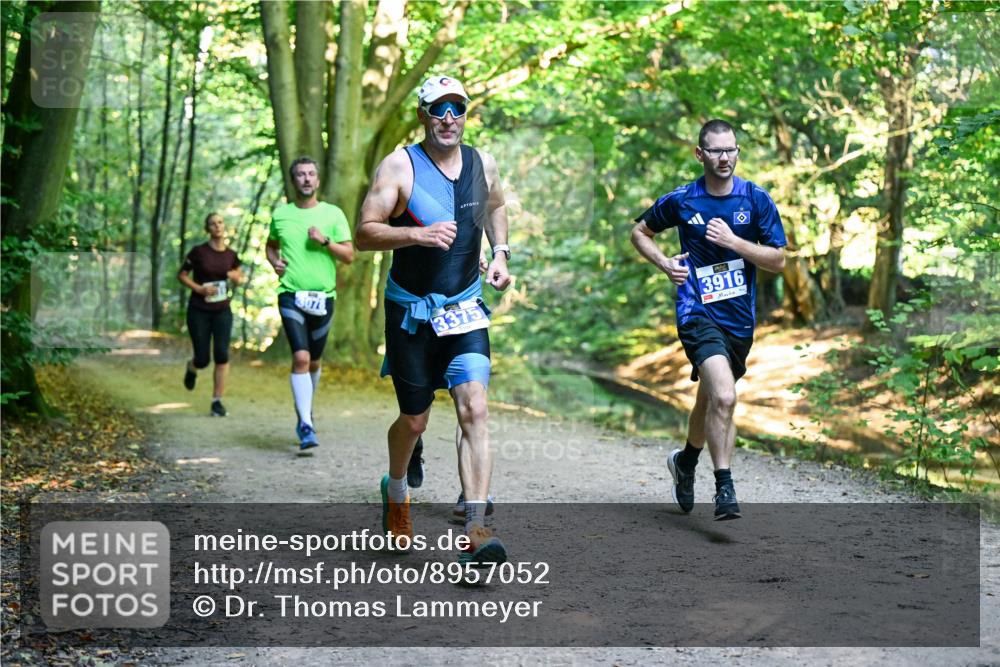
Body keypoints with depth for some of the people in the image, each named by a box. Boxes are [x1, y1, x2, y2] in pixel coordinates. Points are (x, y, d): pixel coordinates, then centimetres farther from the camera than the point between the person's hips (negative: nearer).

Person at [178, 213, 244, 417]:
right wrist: (199, 289, -15)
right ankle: (192, 367, 38)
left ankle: (217, 401, -5)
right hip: (199, 311, -2)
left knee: (222, 355, -13)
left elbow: (240, 276, 18)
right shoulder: (198, 252, -7)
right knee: (203, 360, -1)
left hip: (222, 310, 2)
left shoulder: (231, 255, 2)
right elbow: (181, 275, 0)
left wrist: (237, 277, -6)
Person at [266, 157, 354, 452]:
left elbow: (349, 255, 2)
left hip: (323, 296, 1)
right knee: (300, 357, -16)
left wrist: (325, 241, -13)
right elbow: (271, 245, 25)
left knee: (314, 361, 13)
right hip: (291, 294, -1)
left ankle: (305, 408, 40)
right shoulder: (280, 214, 7)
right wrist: (274, 262, 4)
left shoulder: (333, 214, 3)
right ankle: (306, 427, -16)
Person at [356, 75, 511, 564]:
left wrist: (500, 254, 10)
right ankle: (396, 490, 41)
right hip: (410, 310, -2)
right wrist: (418, 234, -29)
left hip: (465, 309, 3)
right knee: (414, 420, 7)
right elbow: (364, 233, -14)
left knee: (474, 410, -15)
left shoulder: (483, 164, 4)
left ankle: (475, 530, -18)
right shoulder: (399, 166, -9)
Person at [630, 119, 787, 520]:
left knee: (710, 399, 20)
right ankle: (724, 487, -13)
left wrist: (733, 241, -15)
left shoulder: (756, 199, -1)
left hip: (740, 318, 3)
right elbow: (640, 232, 14)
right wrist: (664, 263, -4)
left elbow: (778, 261, -2)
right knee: (724, 397, -24)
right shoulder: (681, 200, -2)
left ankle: (685, 460, 47)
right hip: (698, 313, -3)